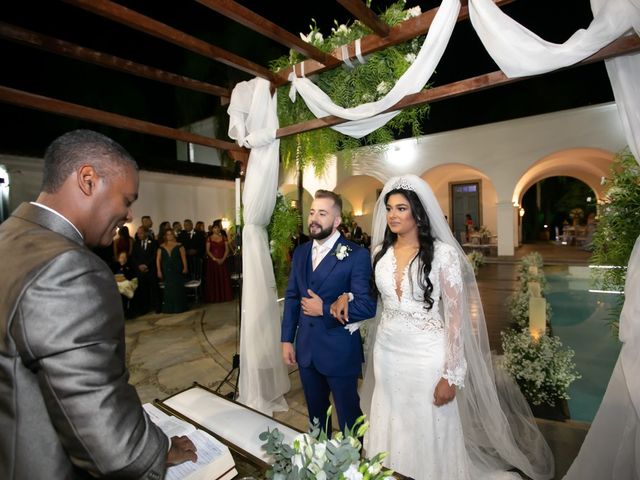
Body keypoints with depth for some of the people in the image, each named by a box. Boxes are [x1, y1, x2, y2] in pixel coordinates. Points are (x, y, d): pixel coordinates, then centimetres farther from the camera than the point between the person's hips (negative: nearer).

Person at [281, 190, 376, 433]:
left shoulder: (356, 255, -15)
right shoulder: (300, 252, 4)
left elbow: (367, 306, -19)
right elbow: (291, 297, 8)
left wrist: (324, 309, -19)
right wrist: (287, 339, 6)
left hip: (339, 352, -5)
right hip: (306, 349, 6)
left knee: (348, 414, 14)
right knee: (315, 413, 24)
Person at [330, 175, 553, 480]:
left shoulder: (443, 253, -12)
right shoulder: (380, 251, 2)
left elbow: (455, 316, -11)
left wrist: (451, 375, -12)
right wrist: (347, 296, -3)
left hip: (427, 357, -4)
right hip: (387, 354, 4)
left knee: (430, 436, 12)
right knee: (392, 432, 18)